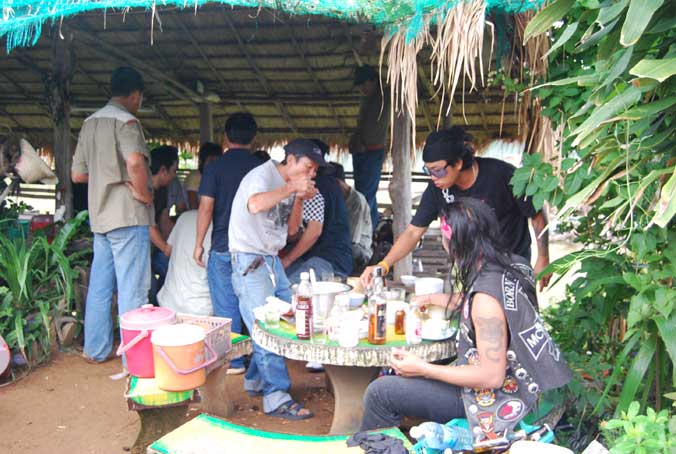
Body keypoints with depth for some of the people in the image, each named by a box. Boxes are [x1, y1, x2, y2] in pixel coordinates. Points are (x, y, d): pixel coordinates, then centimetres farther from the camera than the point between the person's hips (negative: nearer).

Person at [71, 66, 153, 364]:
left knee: (99, 285, 14)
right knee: (132, 289, -3)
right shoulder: (126, 121, -11)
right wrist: (144, 193, -17)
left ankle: (95, 350, 24)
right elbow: (135, 161, -31)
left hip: (100, 216, 8)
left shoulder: (90, 122, 15)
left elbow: (77, 174, 18)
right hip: (128, 216, -8)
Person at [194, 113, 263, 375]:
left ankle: (233, 361, 11)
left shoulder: (215, 168, -5)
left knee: (226, 306, 5)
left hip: (223, 246, -3)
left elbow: (206, 208, -9)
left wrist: (199, 244, -1)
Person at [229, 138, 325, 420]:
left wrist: (299, 200, 0)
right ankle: (276, 397, -6)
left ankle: (255, 380, 24)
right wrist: (291, 188, -27)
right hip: (249, 259, -9)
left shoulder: (289, 186, 13)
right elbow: (255, 205, -35)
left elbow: (292, 229, 14)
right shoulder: (263, 175, -13)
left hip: (272, 259, 9)